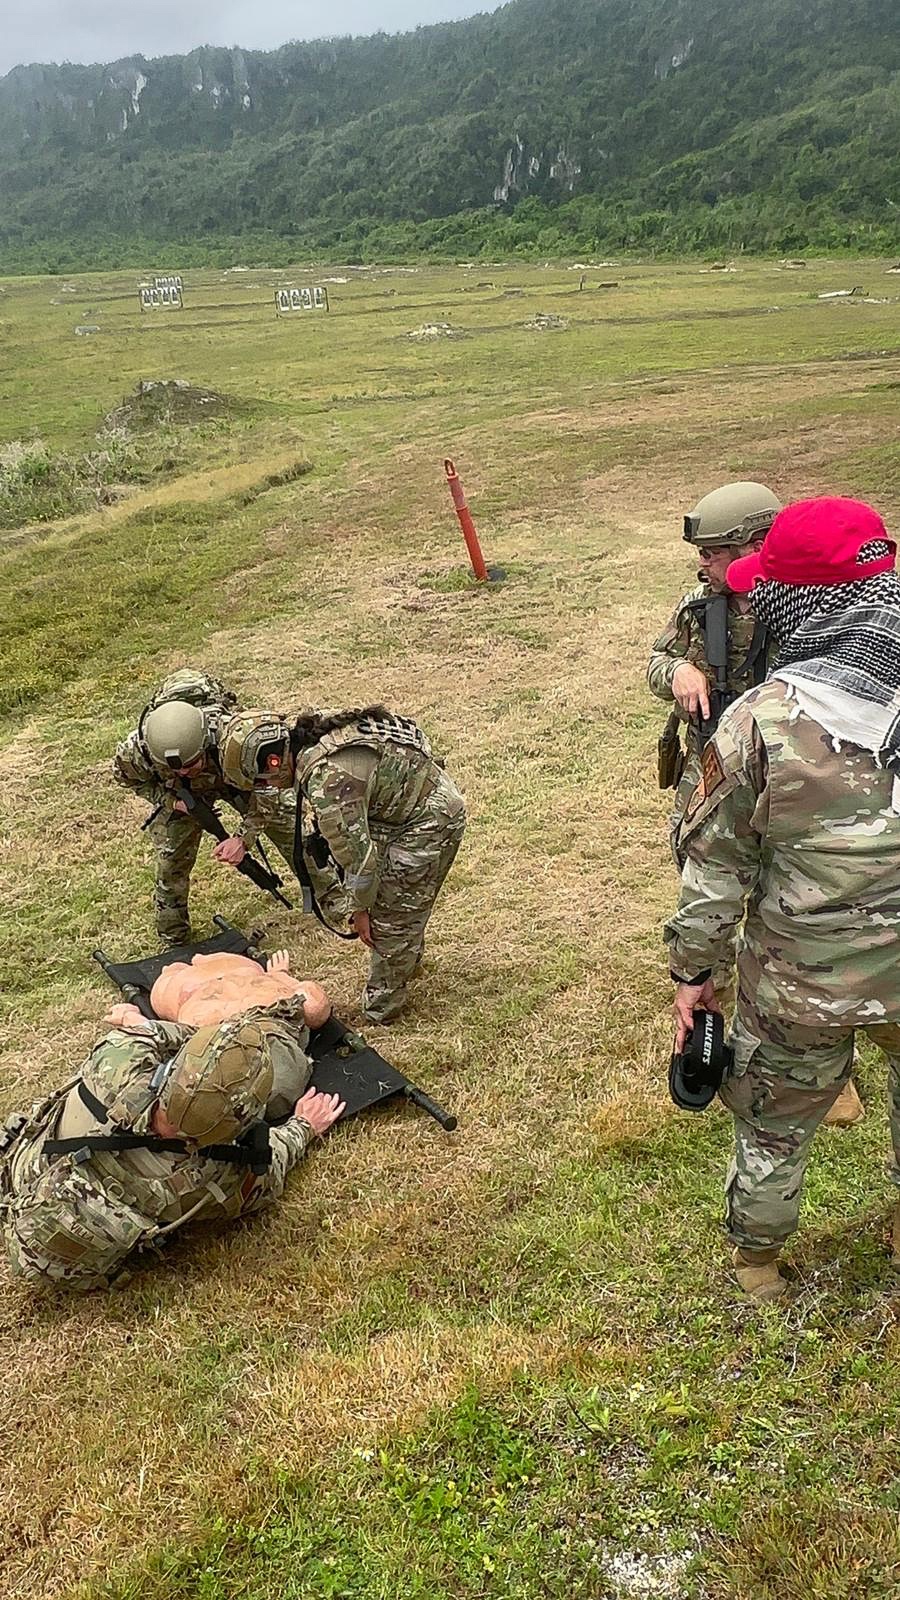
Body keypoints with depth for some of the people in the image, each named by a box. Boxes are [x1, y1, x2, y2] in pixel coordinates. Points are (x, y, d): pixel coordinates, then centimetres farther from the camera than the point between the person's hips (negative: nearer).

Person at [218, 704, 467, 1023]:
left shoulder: (328, 781, -33)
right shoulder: (312, 730, -5)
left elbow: (356, 853, -24)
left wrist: (360, 910, -8)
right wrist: (242, 838, 13)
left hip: (429, 823, -9)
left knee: (390, 919, 2)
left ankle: (380, 1010, 19)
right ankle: (409, 957, 50)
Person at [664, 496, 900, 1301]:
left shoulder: (759, 723, -23)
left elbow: (717, 865, -13)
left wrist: (692, 969, 0)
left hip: (804, 980, -2)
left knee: (775, 1122, 22)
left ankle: (756, 1258, 45)